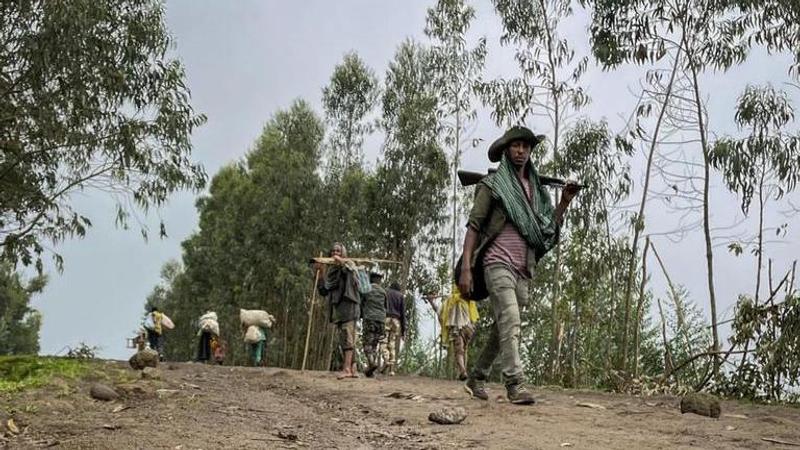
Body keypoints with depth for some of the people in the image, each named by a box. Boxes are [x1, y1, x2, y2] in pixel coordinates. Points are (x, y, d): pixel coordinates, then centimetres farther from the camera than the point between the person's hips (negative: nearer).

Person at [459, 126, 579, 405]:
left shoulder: (535, 189, 18)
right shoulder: (492, 185, 2)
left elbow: (549, 230, 18)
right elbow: (473, 227, -3)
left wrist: (564, 203, 5)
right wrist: (465, 268, -12)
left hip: (523, 269, 6)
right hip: (498, 264, -6)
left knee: (502, 328, 11)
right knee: (510, 322, -19)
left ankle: (476, 378, 24)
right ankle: (515, 384, -21)